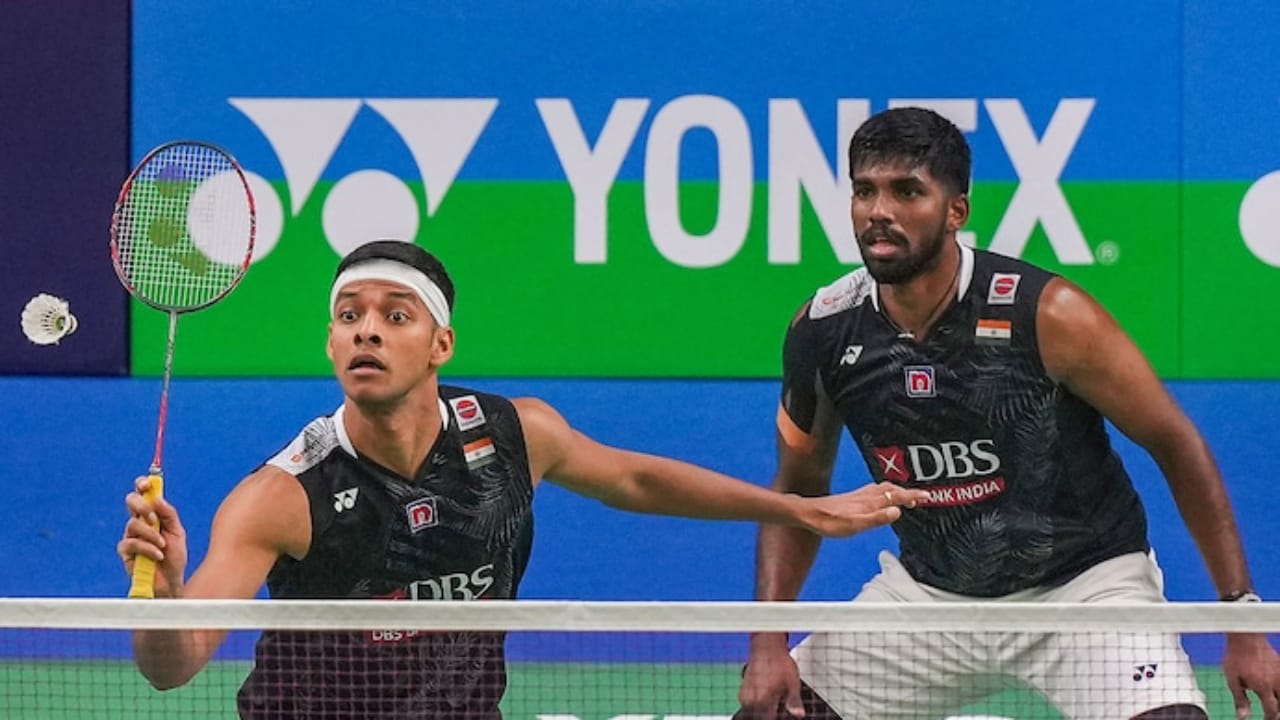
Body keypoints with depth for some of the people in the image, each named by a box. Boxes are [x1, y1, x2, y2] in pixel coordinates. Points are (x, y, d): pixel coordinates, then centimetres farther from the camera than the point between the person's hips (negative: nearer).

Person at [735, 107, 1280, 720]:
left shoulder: (1047, 315, -22)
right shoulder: (821, 332, -10)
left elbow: (1176, 446, -12)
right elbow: (798, 489, 6)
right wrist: (769, 645, -5)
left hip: (1084, 582, -4)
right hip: (927, 588, 4)